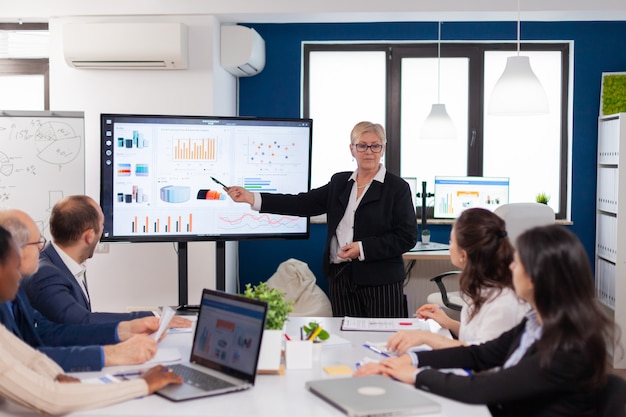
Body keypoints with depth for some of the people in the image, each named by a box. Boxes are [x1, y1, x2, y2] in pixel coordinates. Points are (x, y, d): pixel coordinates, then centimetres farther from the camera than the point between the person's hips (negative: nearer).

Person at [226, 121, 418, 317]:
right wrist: (251, 198, -4)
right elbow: (303, 203, 4)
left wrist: (363, 248, -15)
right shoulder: (339, 182, 12)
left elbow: (407, 236, -5)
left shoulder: (397, 187, -1)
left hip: (380, 281, -3)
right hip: (340, 278, 4)